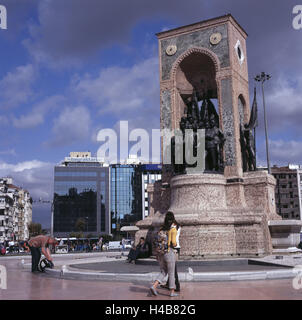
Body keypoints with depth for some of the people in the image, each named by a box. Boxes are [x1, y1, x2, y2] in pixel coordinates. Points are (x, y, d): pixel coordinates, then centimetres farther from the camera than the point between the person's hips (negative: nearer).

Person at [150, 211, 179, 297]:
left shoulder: (162, 229, 8)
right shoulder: (173, 229, -9)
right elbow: (173, 242, -17)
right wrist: (175, 244, 5)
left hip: (160, 253, 5)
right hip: (169, 253, -5)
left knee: (163, 272, 15)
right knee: (171, 273, 9)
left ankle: (154, 286, -3)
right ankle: (172, 292, 14)